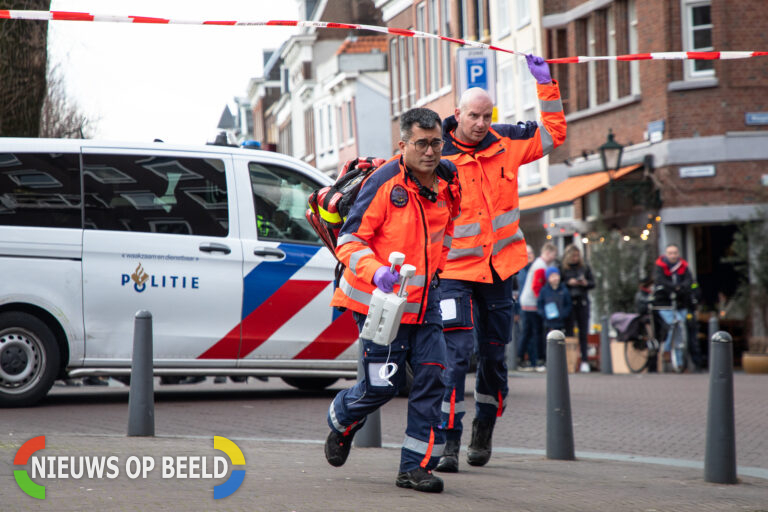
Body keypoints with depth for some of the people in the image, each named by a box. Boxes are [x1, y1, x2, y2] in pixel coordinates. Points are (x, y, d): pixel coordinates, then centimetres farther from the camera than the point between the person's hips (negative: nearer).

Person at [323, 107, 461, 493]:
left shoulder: (448, 182, 4)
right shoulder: (385, 181, -16)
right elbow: (350, 239, -15)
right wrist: (375, 271, -31)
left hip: (423, 299, 6)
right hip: (379, 300, -6)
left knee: (431, 376, -5)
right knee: (383, 384, -4)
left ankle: (416, 466, 4)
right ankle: (342, 421, 30)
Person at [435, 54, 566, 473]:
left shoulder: (505, 143, 3)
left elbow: (554, 134, 15)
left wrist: (545, 85, 7)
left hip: (499, 268, 5)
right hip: (455, 269, -4)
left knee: (494, 355, 14)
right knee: (456, 354, -15)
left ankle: (484, 429, 33)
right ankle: (449, 442, -13)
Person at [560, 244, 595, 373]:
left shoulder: (585, 267, 12)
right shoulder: (562, 268, 4)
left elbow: (593, 283, 13)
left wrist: (586, 283, -8)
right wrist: (568, 283, -14)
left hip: (583, 302, 2)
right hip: (568, 303, -2)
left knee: (583, 332, 0)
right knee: (569, 331, -3)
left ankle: (584, 361, 3)